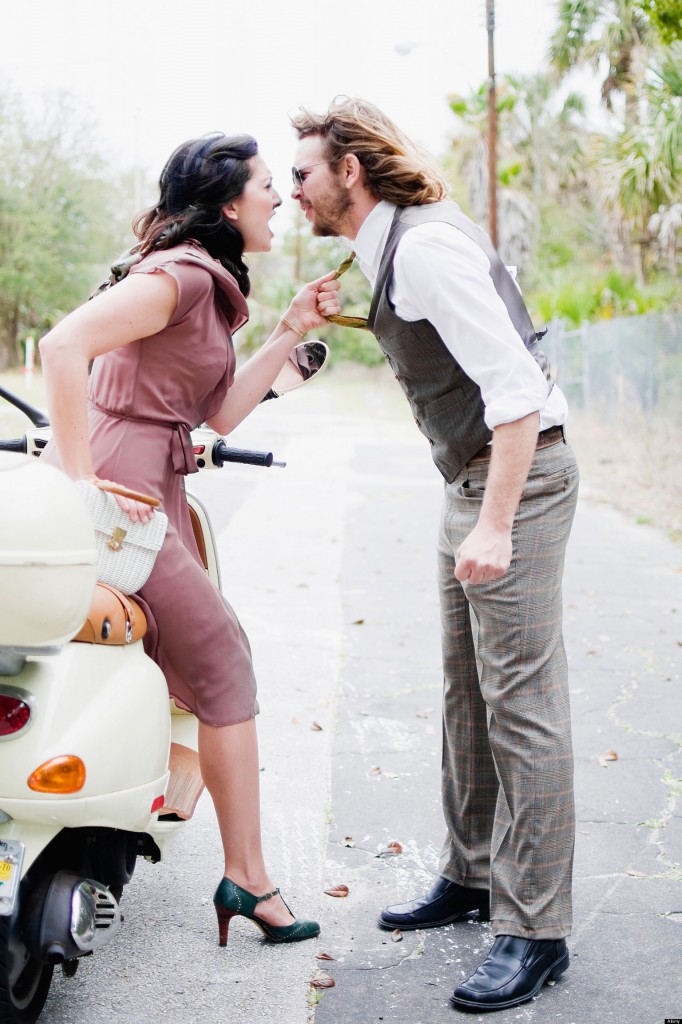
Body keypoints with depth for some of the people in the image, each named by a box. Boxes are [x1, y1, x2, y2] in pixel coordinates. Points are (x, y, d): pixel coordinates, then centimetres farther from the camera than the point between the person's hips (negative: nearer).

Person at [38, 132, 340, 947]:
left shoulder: (211, 287, 19)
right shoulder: (180, 275, -13)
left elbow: (221, 414, 17)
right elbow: (62, 345, -25)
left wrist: (290, 334, 13)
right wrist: (80, 478, -25)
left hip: (152, 495, 10)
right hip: (117, 491, -10)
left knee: (205, 669, 13)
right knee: (222, 666, -4)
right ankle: (247, 878, 6)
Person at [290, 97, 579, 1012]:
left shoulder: (424, 249, -18)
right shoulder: (396, 248, 13)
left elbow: (515, 387, -25)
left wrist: (496, 525, -29)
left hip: (517, 473, -11)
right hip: (472, 480, 11)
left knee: (521, 702, -8)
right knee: (467, 691, 15)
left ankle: (535, 929, 0)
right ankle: (471, 877, 28)